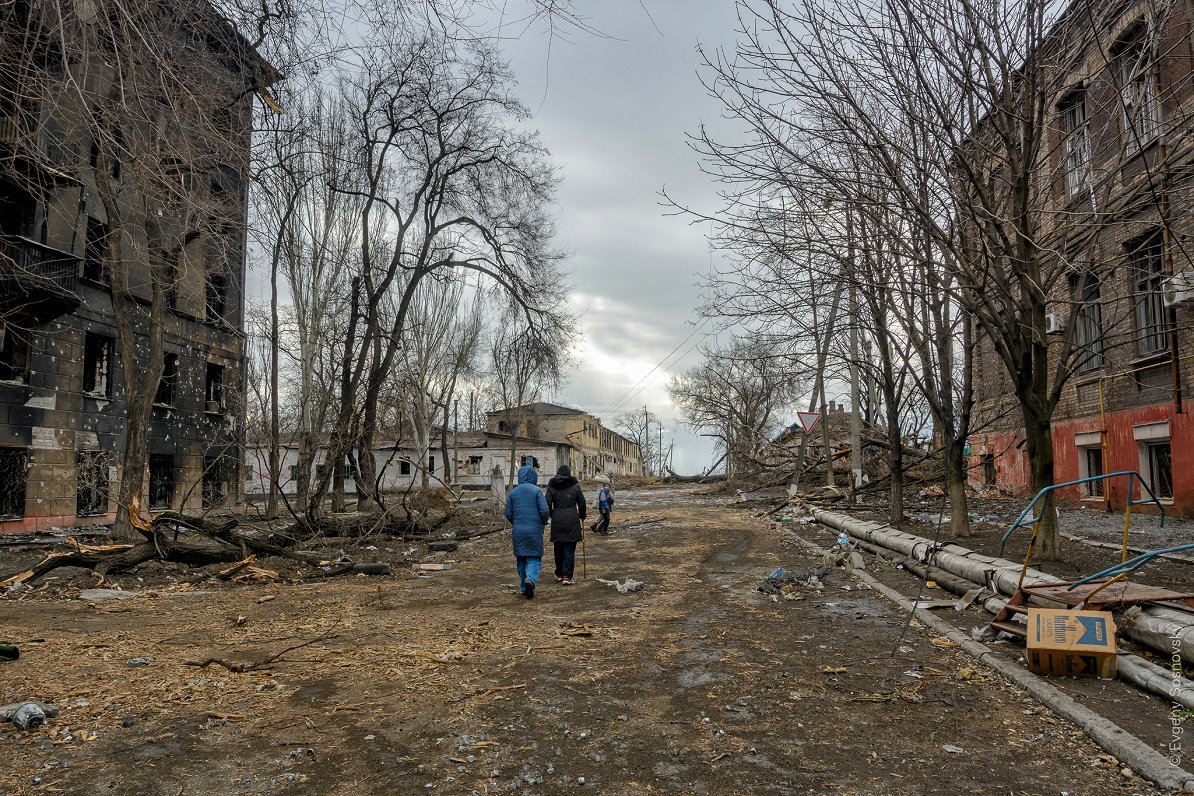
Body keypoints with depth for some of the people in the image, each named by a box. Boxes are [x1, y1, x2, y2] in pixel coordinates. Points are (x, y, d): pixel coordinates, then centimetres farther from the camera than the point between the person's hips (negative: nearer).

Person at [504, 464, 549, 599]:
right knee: (534, 557, 3)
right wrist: (543, 523, 8)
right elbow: (544, 511, -11)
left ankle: (523, 588, 17)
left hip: (518, 531, 3)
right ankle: (531, 579, -22)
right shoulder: (536, 490, -6)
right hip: (535, 530, -3)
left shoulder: (513, 492, 5)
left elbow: (508, 514, 5)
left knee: (521, 558, 13)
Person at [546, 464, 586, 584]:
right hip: (572, 520, -1)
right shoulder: (575, 486, 1)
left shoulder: (552, 487, 2)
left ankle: (559, 574, 24)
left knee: (559, 549, 14)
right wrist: (582, 516, 21)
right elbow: (582, 503, 6)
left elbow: (548, 504, -2)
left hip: (557, 521, 1)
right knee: (569, 550, 1)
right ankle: (567, 576, -6)